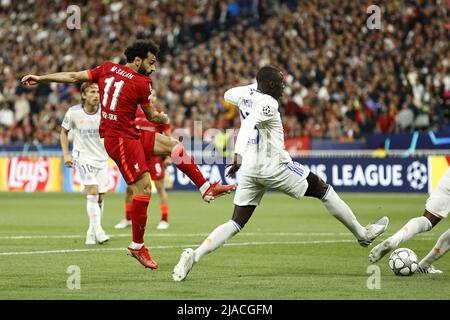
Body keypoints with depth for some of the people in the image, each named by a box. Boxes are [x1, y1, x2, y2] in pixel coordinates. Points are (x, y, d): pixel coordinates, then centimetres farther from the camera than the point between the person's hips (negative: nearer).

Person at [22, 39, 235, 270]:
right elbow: (152, 117, 1)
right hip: (121, 138, -9)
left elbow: (73, 77, 6)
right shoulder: (141, 83, -10)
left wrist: (41, 78, 13)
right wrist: (164, 118, 24)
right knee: (143, 188, -8)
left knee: (174, 146, 11)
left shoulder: (107, 69, 7)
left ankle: (207, 189, 15)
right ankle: (137, 246, -3)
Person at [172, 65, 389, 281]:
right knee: (324, 190, 11)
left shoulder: (246, 94, 8)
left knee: (236, 223, 6)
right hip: (274, 166, -7)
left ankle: (193, 256, -15)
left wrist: (258, 85, 29)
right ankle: (362, 234, 21)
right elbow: (248, 125, -31)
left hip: (250, 169, 7)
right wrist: (239, 156, -41)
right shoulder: (268, 104, -15)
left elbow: (228, 95, 32)